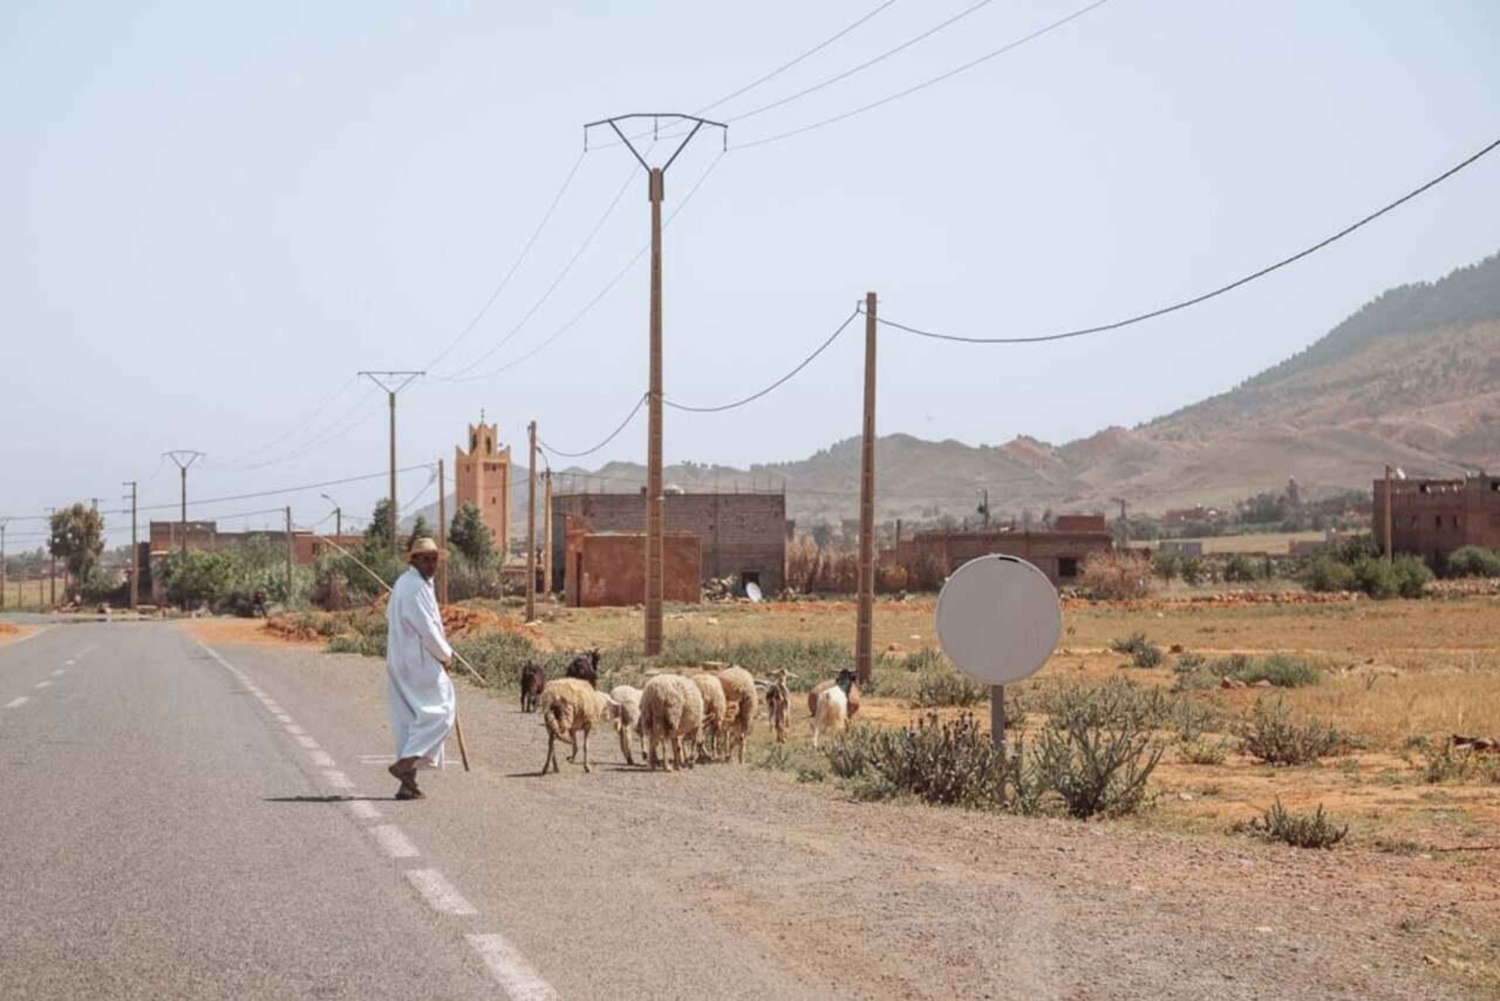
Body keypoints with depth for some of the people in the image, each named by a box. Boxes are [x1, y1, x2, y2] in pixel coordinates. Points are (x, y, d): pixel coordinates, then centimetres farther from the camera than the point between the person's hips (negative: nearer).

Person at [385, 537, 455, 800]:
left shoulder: (403, 583, 17)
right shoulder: (416, 586, -16)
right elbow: (426, 628, -19)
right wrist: (446, 655, -3)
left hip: (400, 663, 10)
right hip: (420, 661, -10)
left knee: (409, 719, 9)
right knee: (439, 712, -3)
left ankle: (407, 783, 8)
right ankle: (406, 762, -12)